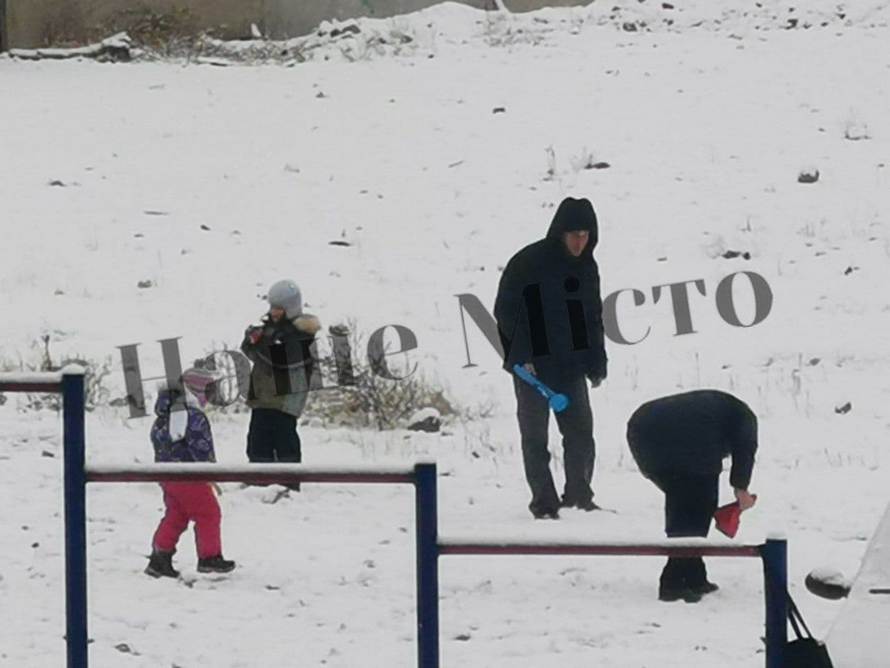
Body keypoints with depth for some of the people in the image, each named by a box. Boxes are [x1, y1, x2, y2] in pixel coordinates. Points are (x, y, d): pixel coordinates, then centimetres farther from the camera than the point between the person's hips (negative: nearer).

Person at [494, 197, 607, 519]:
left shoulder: (586, 267, 7)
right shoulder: (527, 263, -11)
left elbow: (593, 318, 15)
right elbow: (506, 312, -9)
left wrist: (597, 364, 8)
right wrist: (522, 357, -16)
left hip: (571, 366, 5)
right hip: (532, 368, -5)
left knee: (581, 431, 3)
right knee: (535, 435, 0)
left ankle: (578, 493, 16)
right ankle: (544, 501, 5)